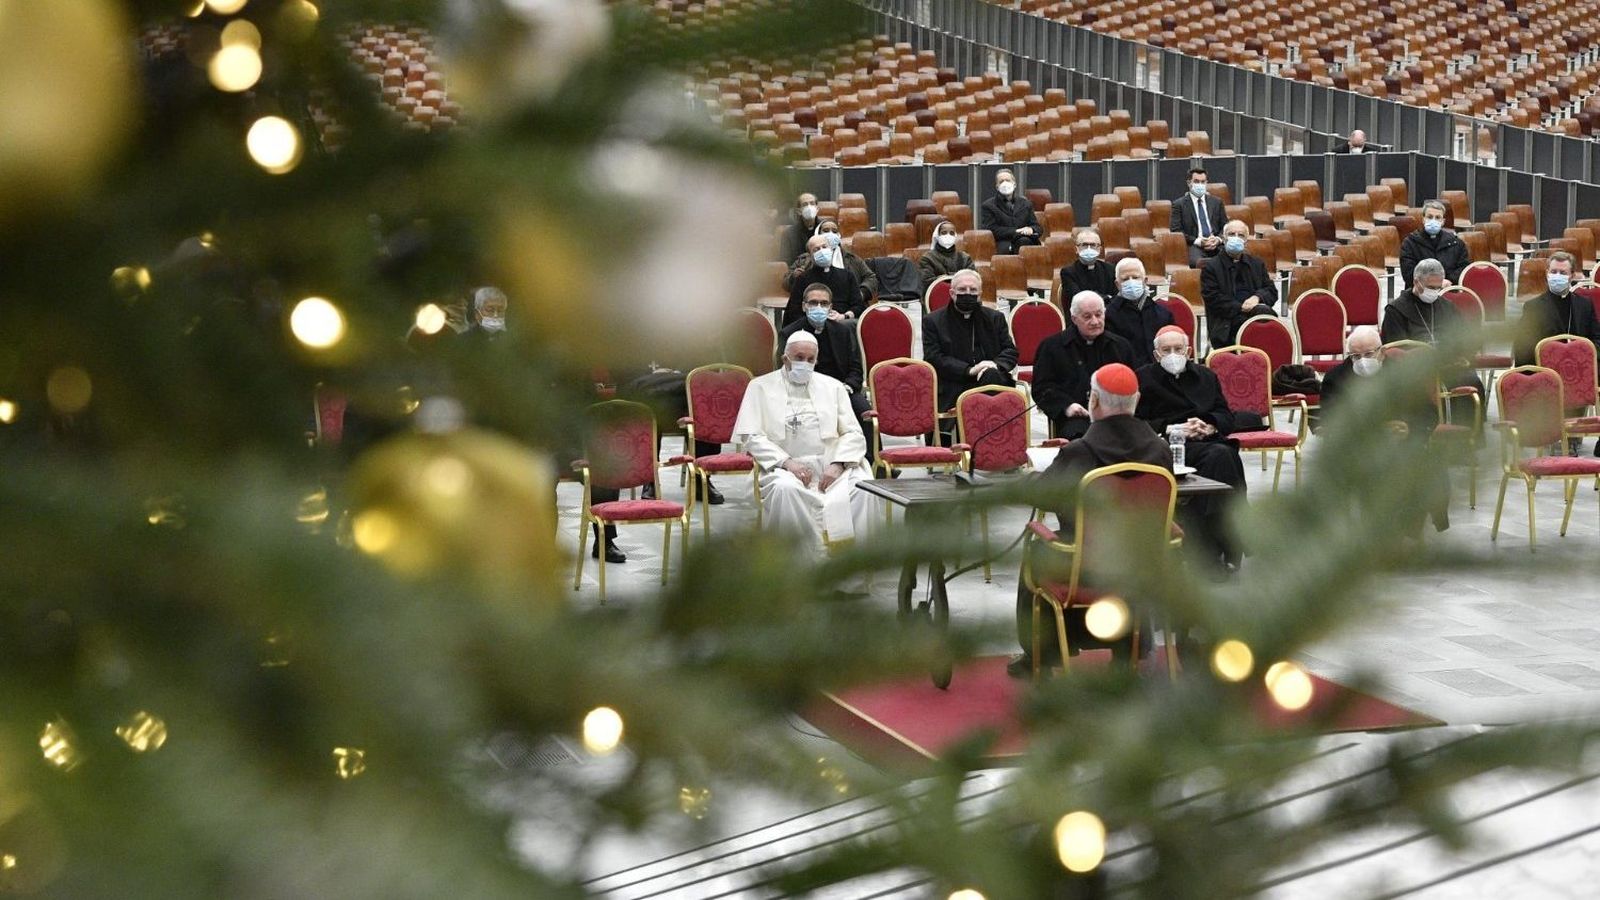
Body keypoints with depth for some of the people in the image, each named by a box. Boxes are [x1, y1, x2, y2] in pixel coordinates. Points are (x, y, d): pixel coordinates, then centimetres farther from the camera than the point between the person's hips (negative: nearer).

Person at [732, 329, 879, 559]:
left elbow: (853, 434, 12)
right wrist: (787, 462, -13)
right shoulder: (761, 387, 13)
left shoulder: (833, 387, 21)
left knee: (862, 488, -29)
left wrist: (838, 464, -8)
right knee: (785, 489, -37)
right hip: (786, 466, -2)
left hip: (832, 466, 2)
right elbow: (750, 436, 1)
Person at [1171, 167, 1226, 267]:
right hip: (1193, 246, -3)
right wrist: (1197, 241, -12)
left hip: (1216, 245, 3)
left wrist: (1218, 239, -4)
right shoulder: (1179, 204, 10)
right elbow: (1176, 231, 1)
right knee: (1199, 262, -40)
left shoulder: (1216, 202, 22)